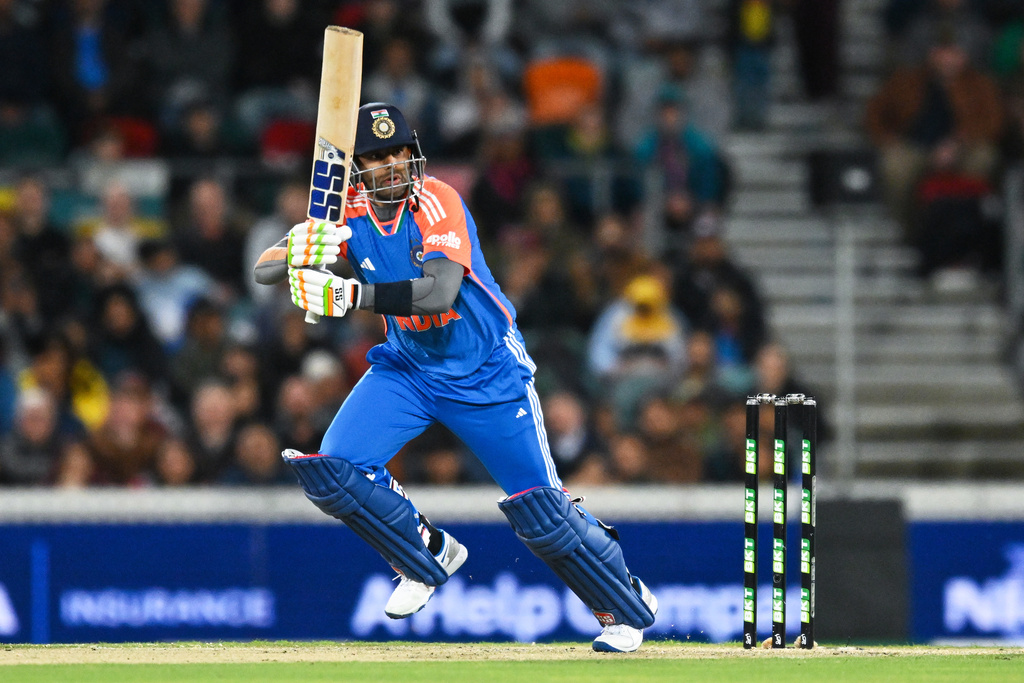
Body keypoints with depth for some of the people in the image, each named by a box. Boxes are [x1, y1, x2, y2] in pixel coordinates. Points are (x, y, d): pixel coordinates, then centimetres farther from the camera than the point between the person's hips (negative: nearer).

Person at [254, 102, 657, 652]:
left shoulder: (436, 203, -23)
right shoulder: (350, 212, -8)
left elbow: (440, 292, -37)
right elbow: (265, 271, -10)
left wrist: (351, 296, -47)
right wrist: (297, 250, -34)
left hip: (487, 374, -5)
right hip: (407, 369, 5)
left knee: (540, 511, -6)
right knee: (332, 470, -14)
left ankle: (626, 606, 17)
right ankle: (429, 556, 10)